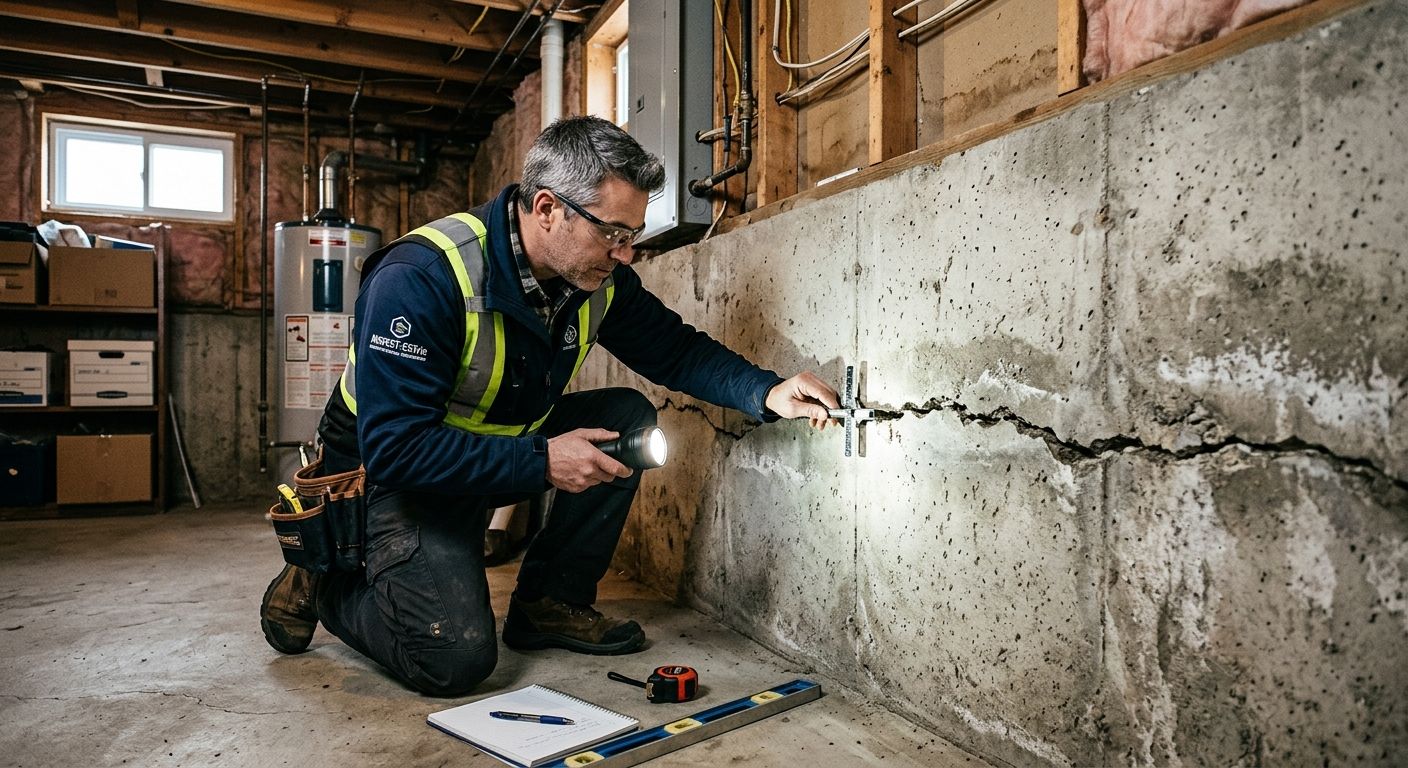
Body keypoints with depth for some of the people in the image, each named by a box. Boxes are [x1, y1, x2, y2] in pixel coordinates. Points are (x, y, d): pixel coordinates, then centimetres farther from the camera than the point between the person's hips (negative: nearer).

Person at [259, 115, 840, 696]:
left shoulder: (599, 275, -10)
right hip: (396, 474, -7)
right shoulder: (419, 278, -31)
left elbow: (676, 349, -1)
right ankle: (323, 587, 9)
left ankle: (550, 603, 1)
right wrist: (542, 463, -33)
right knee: (457, 659, -22)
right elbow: (394, 446, -32)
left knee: (628, 417, -11)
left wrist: (767, 393, -17)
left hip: (510, 445, 7)